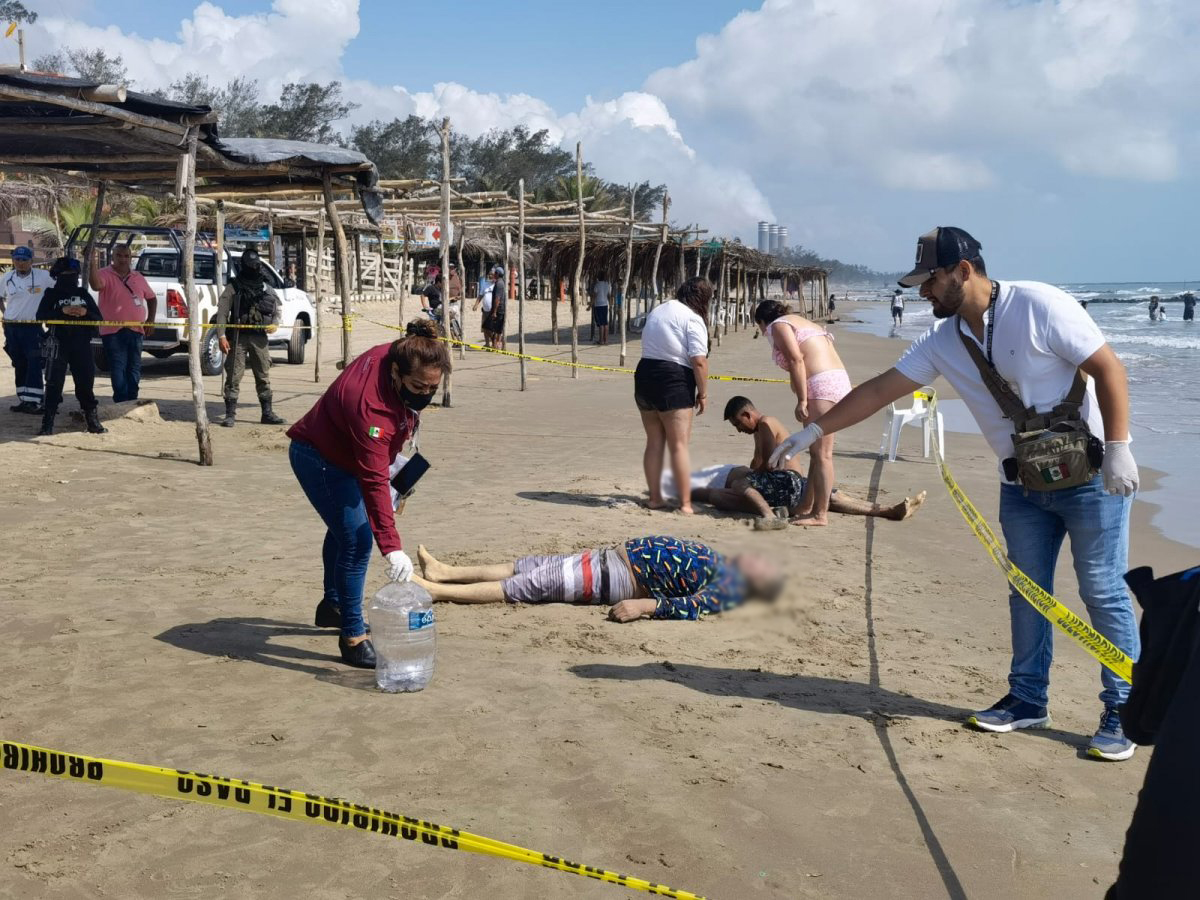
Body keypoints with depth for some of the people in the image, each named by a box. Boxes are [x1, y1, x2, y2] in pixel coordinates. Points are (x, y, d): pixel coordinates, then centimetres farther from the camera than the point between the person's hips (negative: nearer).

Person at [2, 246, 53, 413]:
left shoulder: (43, 276, -8)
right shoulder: (7, 277, 5)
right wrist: (5, 314, 9)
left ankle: (33, 401, -10)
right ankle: (23, 399, 17)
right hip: (11, 327, 4)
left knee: (34, 364, -10)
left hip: (32, 326, -4)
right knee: (19, 364, 10)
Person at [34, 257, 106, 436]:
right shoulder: (51, 293, 4)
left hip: (82, 344, 3)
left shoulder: (83, 293, 13)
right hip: (58, 344, -3)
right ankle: (47, 423, -3)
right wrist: (63, 311, -20)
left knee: (86, 383, 7)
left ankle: (93, 421, 16)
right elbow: (41, 315, -8)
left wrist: (86, 312, -12)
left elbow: (98, 317, 9)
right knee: (54, 384, -5)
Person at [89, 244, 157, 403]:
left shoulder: (138, 277, 14)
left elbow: (152, 298, 24)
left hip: (136, 331, 5)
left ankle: (132, 401, 20)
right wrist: (93, 264, -36)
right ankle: (122, 403, -7)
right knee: (118, 369, -8)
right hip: (113, 331, -5)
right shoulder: (105, 274, -2)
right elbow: (96, 285, -24)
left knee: (134, 370, 11)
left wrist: (150, 319, 13)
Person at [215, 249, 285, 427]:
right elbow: (222, 312, -4)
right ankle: (230, 414, 1)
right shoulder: (233, 287, 0)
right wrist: (221, 336, -14)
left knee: (263, 377, 8)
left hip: (259, 337, 4)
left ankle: (267, 413, 16)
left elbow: (278, 307, 23)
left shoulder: (266, 287, 13)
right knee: (234, 377, -3)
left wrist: (275, 323, 3)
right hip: (238, 337, -4)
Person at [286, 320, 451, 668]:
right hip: (318, 459, -10)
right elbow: (375, 482, -47)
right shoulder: (370, 406, -43)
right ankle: (353, 638, -6)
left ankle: (331, 606, 47)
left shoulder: (400, 354, -21)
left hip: (345, 452, 10)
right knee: (356, 541, -17)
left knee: (343, 529, 26)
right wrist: (392, 548, -51)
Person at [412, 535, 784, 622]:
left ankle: (436, 590, -8)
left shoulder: (729, 590, -11)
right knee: (526, 566, 8)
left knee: (529, 586, -10)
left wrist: (645, 605, -34)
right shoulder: (718, 561, 15)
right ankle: (444, 572, 14)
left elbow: (693, 606, -24)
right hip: (615, 556, 8)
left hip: (617, 578, -8)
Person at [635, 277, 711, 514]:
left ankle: (655, 498, 18)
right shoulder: (693, 319, -9)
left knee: (654, 442, 14)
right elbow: (699, 361, -16)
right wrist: (703, 393, -7)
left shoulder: (656, 311, 16)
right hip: (673, 381, -7)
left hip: (644, 374, 7)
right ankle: (685, 503, -2)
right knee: (679, 445, -4)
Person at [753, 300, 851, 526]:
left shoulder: (778, 326, 2)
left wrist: (802, 400, -18)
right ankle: (807, 505, 21)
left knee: (821, 453, -9)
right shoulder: (800, 321, 29)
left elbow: (796, 360, -13)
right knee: (818, 451, 14)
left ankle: (820, 514, -8)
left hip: (821, 385, -10)